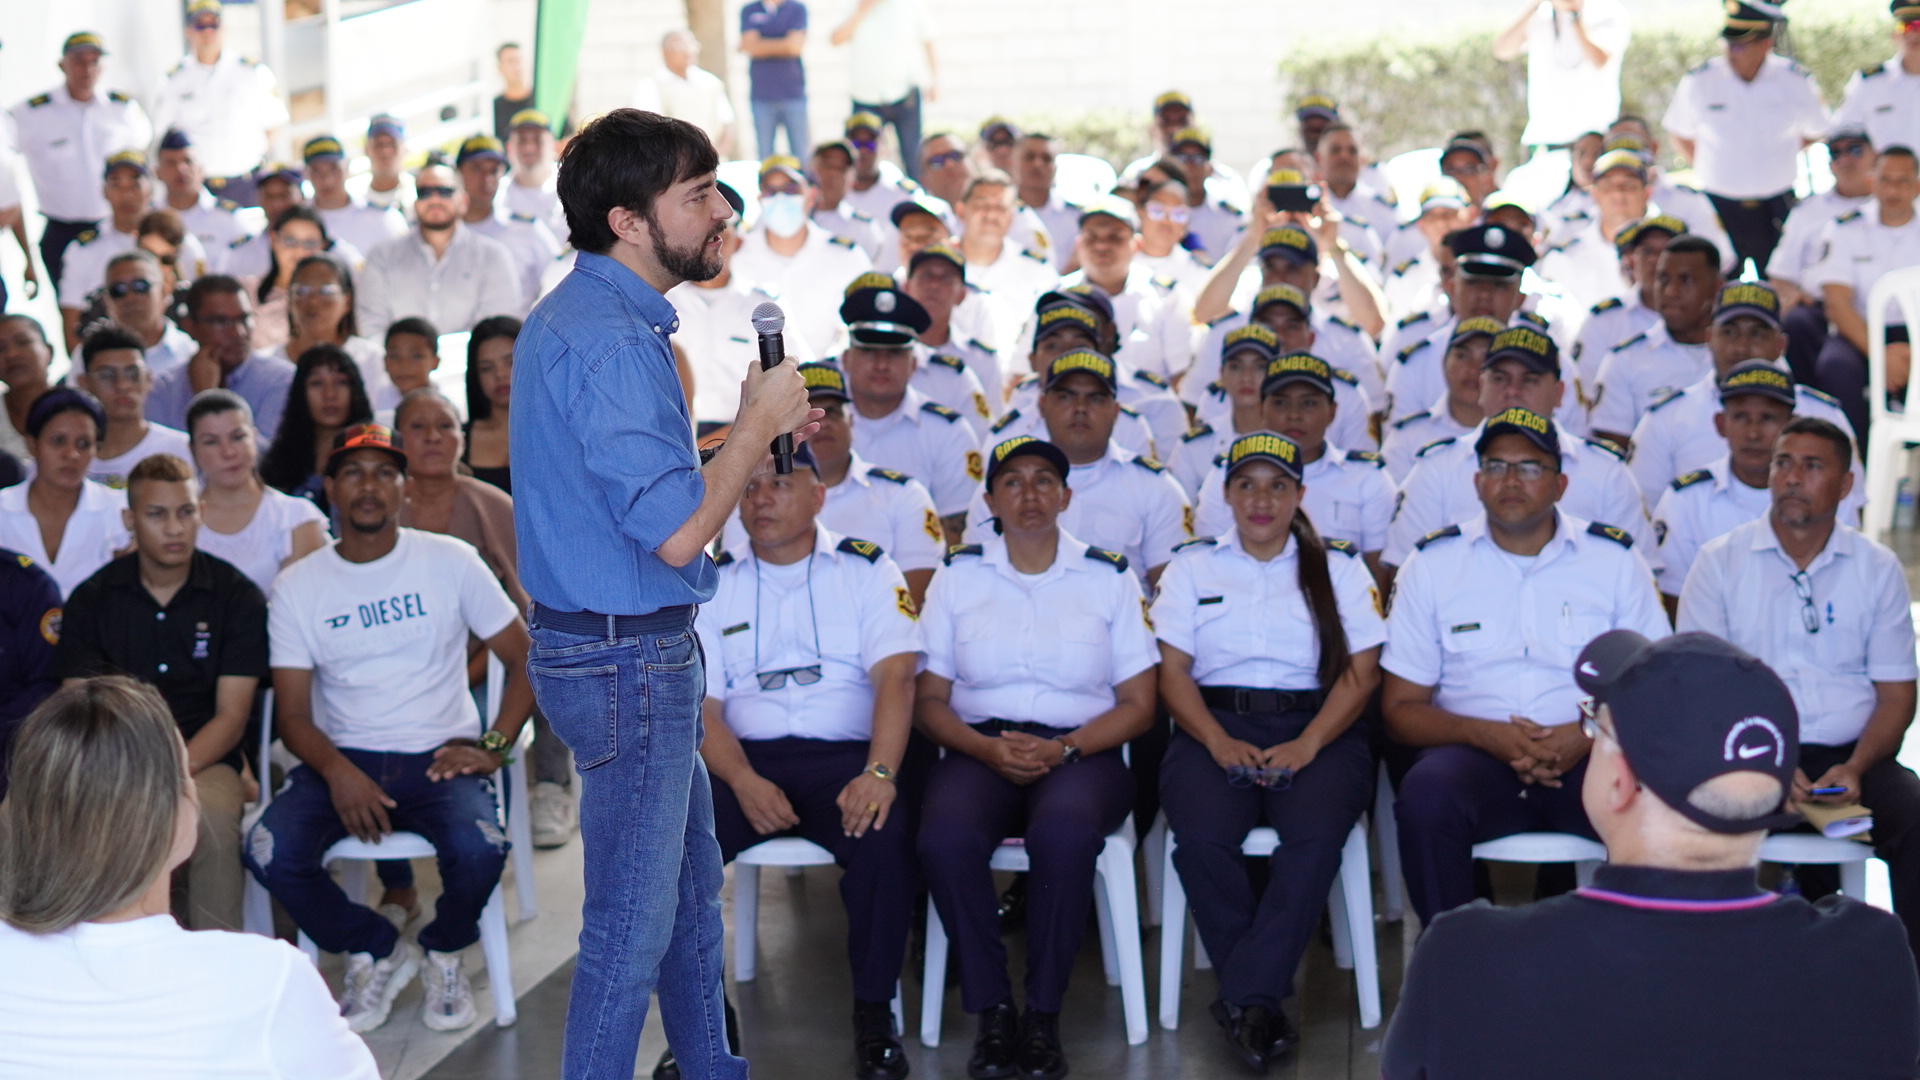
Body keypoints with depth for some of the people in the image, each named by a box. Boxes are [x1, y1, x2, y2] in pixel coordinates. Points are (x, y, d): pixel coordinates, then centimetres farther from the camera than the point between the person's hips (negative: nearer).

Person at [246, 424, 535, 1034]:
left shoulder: (450, 561, 2)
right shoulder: (299, 587, 5)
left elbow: (526, 659, 4)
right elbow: (292, 715, 2)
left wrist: (493, 748, -10)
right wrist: (337, 771, -18)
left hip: (440, 757, -1)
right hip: (344, 760, 2)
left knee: (479, 848, -33)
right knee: (269, 851, -27)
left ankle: (443, 954, 4)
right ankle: (376, 952, 3)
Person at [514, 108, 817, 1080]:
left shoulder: (571, 316, 12)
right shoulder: (611, 342, -22)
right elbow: (676, 532, -26)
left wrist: (753, 434, 10)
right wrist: (759, 422, -13)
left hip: (624, 644, 11)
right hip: (629, 657, -11)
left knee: (692, 887, 22)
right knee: (635, 920, 0)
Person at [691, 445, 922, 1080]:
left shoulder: (865, 569, 9)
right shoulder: (712, 584, 14)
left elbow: (894, 676, -5)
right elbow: (699, 705, 5)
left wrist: (878, 773, -23)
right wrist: (744, 782, -15)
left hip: (845, 756, -1)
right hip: (744, 760, 2)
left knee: (887, 833, -34)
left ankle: (874, 1013, -13)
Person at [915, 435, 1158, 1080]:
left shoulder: (1110, 578, 10)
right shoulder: (958, 576, 13)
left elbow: (1138, 706, 7)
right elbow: (929, 700, 10)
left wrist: (1061, 750, -10)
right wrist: (986, 748, -10)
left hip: (1081, 754, -1)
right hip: (980, 750, 1)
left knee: (1064, 831, -37)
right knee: (945, 837, -34)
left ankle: (1044, 1016, -22)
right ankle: (992, 1012, -18)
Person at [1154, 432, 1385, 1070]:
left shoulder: (1339, 569, 14)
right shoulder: (1191, 568, 16)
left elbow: (1361, 671, 4)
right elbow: (1172, 670, 7)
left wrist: (1307, 745, -13)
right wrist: (1219, 742, -12)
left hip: (1318, 732, 0)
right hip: (1215, 727, 1)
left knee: (1317, 831, -33)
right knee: (1201, 837, -31)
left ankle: (1245, 1000, -27)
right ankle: (1264, 1003, -18)